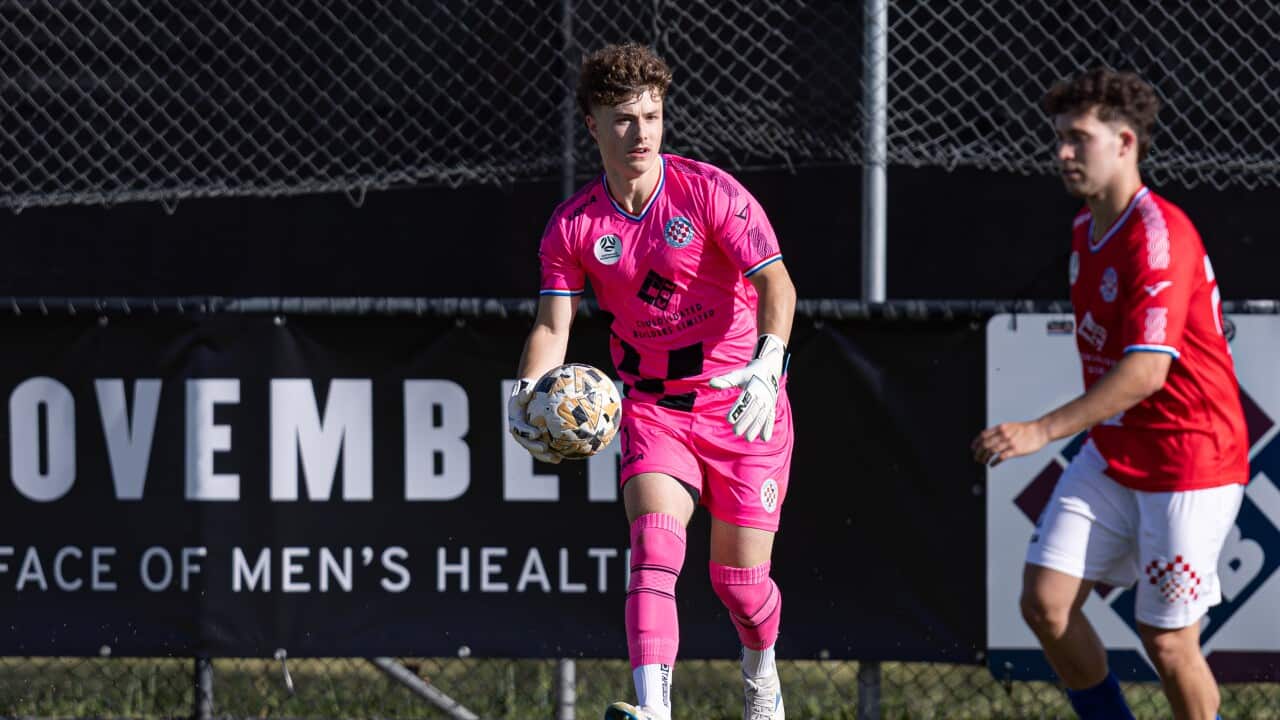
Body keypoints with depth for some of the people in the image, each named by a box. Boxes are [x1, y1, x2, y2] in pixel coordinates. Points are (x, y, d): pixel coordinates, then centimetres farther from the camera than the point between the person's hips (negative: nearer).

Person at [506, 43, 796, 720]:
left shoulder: (710, 192, -13)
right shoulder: (572, 225, -2)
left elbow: (776, 284, -20)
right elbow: (552, 324, -3)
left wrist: (767, 366, -37)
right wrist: (527, 394, -23)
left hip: (743, 405, -2)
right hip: (652, 405, 2)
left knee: (739, 580, 1)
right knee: (653, 539, -23)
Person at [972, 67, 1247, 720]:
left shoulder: (1158, 237, -21)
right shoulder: (1085, 230, 8)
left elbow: (1146, 370, -30)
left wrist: (1044, 431, -33)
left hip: (1188, 463, -8)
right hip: (1111, 455, 8)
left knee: (1166, 641, -6)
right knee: (1045, 600, -2)